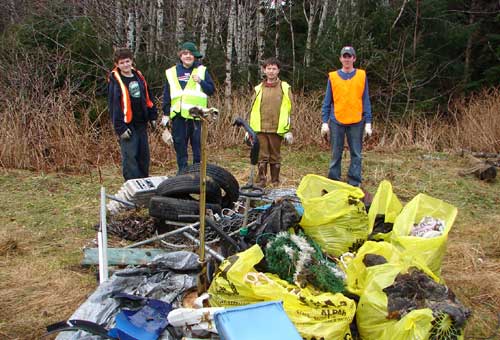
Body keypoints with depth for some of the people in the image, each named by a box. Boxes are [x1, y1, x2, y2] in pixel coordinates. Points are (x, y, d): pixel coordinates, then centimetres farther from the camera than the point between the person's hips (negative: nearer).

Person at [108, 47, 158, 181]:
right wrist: (120, 128, -16)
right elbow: (113, 106, -12)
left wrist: (152, 116, 14)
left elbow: (148, 97, 17)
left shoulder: (139, 76, 10)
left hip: (141, 123, 6)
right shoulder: (115, 81, -9)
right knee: (130, 156, -8)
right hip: (127, 124, -6)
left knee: (144, 155, 12)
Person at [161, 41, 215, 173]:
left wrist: (201, 81, -11)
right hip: (178, 115, 2)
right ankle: (182, 171, 17)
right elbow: (166, 95, 13)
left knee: (197, 144, 2)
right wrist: (166, 114, 9)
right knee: (180, 145, 6)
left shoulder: (202, 70, 7)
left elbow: (211, 90, 5)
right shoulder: (171, 72, 11)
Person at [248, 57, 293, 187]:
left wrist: (288, 130, -5)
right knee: (262, 157, 2)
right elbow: (253, 110, 13)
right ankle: (261, 182, 9)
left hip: (277, 129, -1)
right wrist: (249, 129, 8)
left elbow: (289, 110, 1)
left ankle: (275, 183, 16)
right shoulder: (258, 89, 10)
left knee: (275, 157, 7)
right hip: (260, 129, 1)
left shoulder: (285, 88, 4)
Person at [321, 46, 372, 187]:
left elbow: (366, 101, 5)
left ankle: (354, 183, 10)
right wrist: (324, 122, -1)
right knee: (336, 154, 4)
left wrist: (368, 122, 0)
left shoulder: (362, 76, 5)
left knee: (356, 154, 3)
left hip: (356, 122, 0)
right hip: (337, 121, 0)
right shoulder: (333, 77, 4)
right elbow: (327, 102, 6)